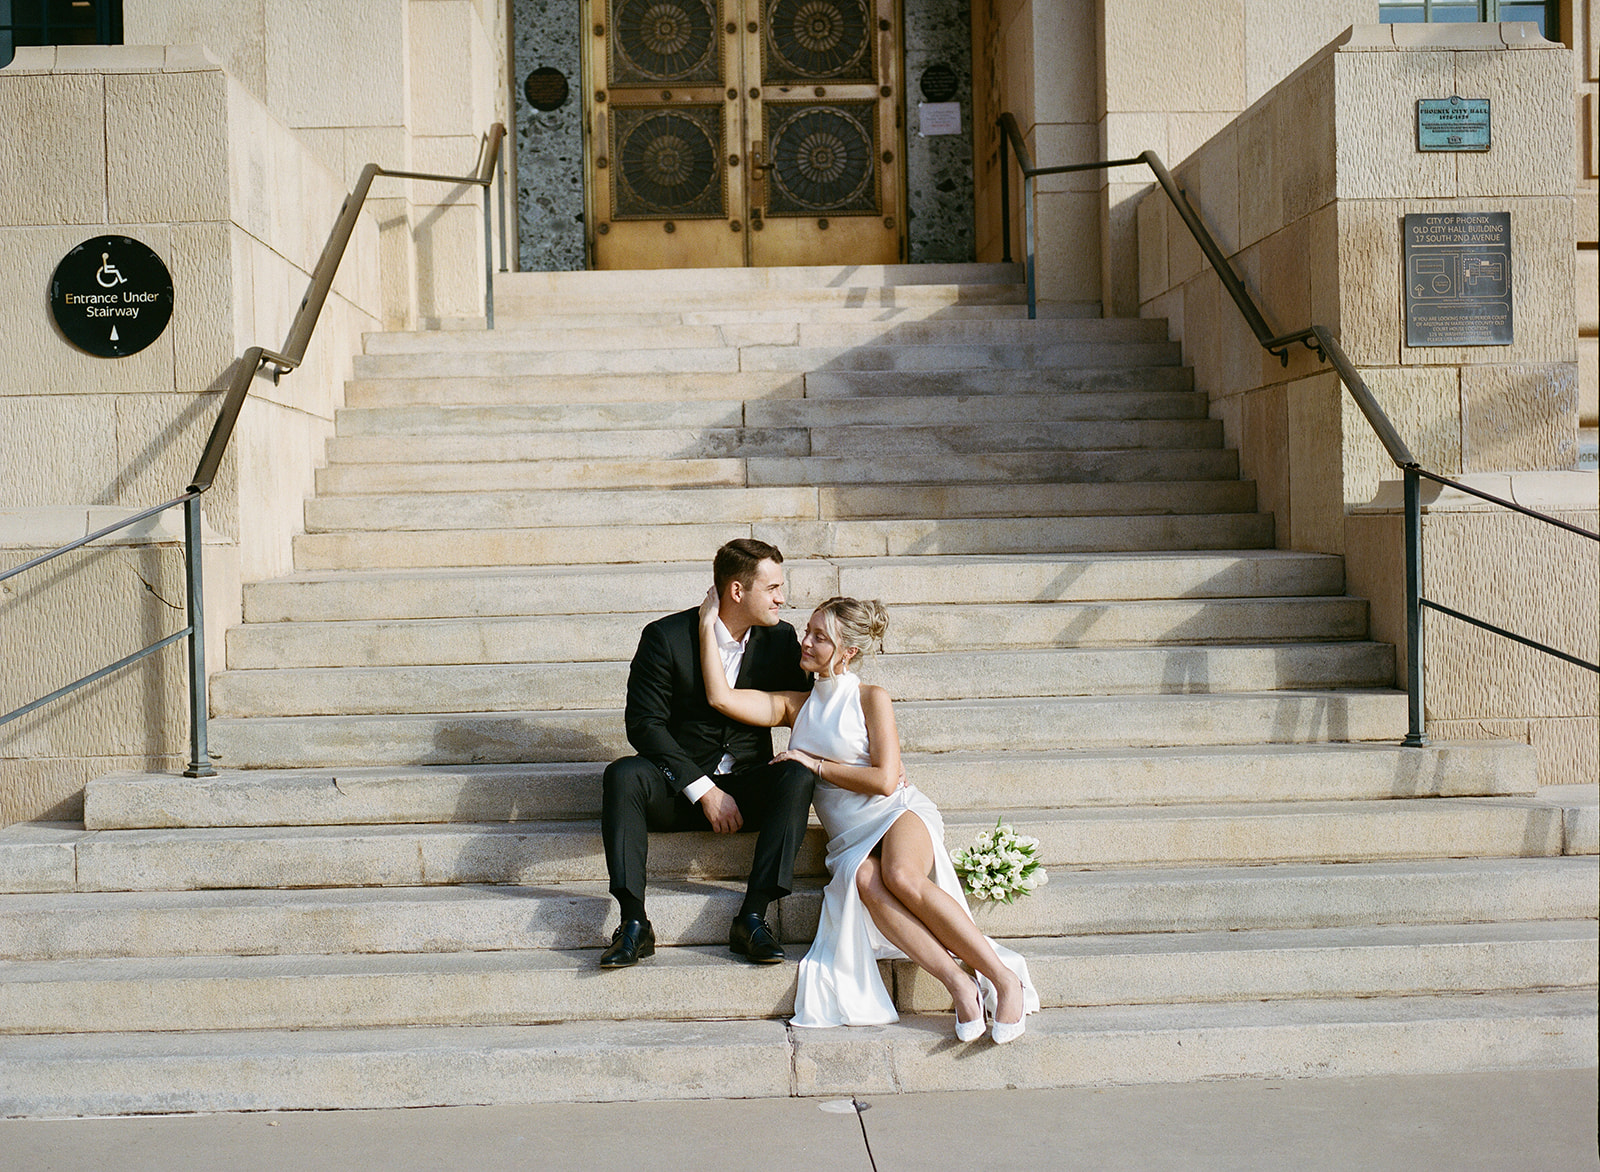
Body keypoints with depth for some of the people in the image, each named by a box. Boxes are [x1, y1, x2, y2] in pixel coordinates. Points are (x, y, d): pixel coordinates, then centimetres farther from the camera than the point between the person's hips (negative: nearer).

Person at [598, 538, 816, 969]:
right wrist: (704, 790, -22)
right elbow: (644, 724, -13)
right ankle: (635, 924, -32)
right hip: (678, 786, -2)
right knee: (623, 775, -32)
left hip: (747, 788, 2)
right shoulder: (666, 637, -9)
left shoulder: (780, 639, 2)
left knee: (797, 776, -28)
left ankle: (752, 918, -28)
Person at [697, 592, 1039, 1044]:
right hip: (850, 838, 3)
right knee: (864, 881, -35)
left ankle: (1004, 978, -31)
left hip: (899, 813, -3)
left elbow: (884, 780, -6)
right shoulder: (795, 706, 17)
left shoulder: (871, 699, 4)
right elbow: (721, 697, 4)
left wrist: (816, 764, -3)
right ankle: (958, 983, -39)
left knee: (901, 876, -37)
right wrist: (708, 626, 5)